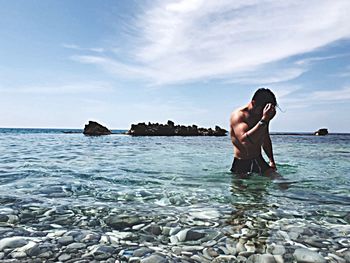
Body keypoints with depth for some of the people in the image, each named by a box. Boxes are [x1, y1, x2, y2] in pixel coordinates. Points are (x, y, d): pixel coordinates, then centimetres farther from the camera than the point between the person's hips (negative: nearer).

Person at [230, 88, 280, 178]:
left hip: (260, 162, 5)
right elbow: (245, 142, -33)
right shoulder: (238, 115, -16)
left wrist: (271, 161, 21)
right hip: (242, 164, -5)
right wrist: (263, 121, -35)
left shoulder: (264, 116, 6)